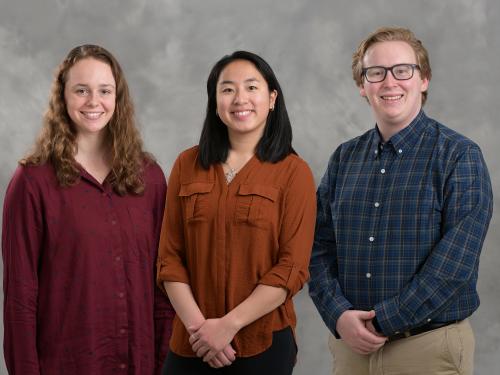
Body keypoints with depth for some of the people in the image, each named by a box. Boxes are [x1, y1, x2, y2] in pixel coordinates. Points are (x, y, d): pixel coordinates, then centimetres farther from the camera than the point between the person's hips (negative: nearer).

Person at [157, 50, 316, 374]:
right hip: (192, 343, 2)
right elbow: (170, 257, 2)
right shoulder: (187, 165, 4)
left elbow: (292, 268, -9)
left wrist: (229, 324, -14)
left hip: (263, 343, -2)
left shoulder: (294, 172, -4)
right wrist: (197, 323, -10)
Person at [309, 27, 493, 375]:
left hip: (429, 347, -4)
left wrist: (383, 321, -16)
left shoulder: (460, 156, -6)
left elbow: (456, 260, -15)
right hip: (351, 345, 4)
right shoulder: (344, 158, 8)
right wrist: (339, 315, -11)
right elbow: (320, 247, 5)